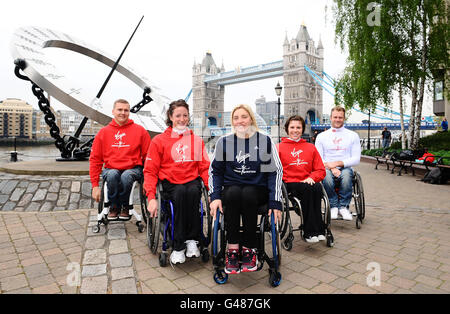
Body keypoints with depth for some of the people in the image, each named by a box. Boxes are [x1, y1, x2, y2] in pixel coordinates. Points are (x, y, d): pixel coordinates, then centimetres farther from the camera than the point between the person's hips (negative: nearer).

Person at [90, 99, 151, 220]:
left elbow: (148, 156, 2)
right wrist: (95, 185, 3)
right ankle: (114, 207, -7)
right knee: (112, 175, -33)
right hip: (111, 168, 2)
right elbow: (95, 159, 9)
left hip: (133, 168, -1)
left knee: (126, 176, -34)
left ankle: (125, 206, -6)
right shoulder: (103, 132, 8)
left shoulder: (140, 130, 3)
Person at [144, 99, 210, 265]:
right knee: (180, 193, -33)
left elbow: (205, 168, 9)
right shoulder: (159, 140, 7)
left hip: (192, 181, 2)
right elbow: (150, 171, 2)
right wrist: (151, 197, -11)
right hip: (170, 183, -1)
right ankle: (178, 246, -25)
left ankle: (192, 240, -23)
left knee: (193, 191, -33)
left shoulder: (197, 140, 13)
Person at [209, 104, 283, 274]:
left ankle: (249, 250, -20)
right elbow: (215, 171, 8)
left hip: (257, 188, -1)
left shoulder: (265, 141, 4)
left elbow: (276, 171, 1)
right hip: (231, 188, 1)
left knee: (248, 195, -34)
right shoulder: (224, 142, 9)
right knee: (233, 193, -34)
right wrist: (215, 196, -7)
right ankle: (232, 249, -27)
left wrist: (275, 201, -9)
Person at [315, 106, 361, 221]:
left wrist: (338, 163, -10)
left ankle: (343, 206, -19)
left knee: (346, 174, -36)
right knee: (327, 176, -36)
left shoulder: (353, 135, 13)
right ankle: (333, 206, -17)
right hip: (327, 168, 0)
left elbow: (356, 159, 5)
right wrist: (331, 167, -13)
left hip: (345, 168, 0)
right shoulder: (321, 136, 12)